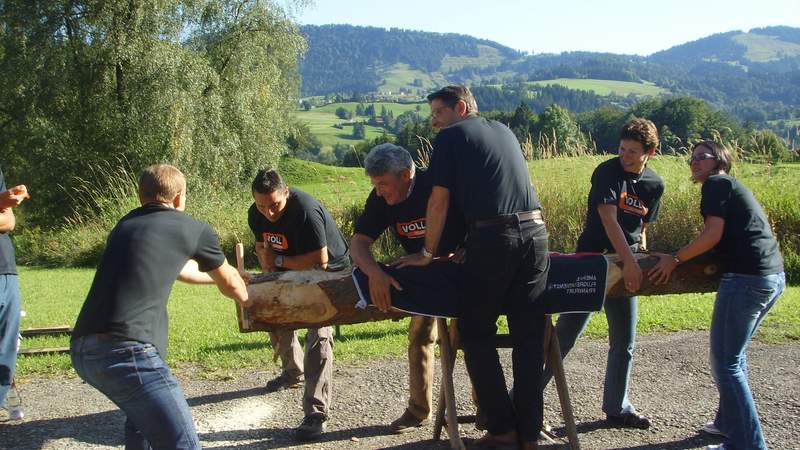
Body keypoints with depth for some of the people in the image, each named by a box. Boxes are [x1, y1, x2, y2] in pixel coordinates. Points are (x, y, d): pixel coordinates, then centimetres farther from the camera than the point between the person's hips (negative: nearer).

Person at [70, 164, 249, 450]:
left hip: (81, 350, 8)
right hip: (126, 351, -8)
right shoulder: (195, 229, 6)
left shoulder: (125, 225, 23)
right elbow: (227, 282, 24)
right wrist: (245, 298, 47)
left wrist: (217, 277, 58)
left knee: (142, 418, 31)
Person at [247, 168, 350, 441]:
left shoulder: (305, 211, -34)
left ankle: (316, 413, -21)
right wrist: (269, 273, -10)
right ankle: (292, 372, 46)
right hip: (293, 273, 8)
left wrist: (278, 261, -25)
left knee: (318, 334, -18)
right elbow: (262, 247, 8)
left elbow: (320, 260, -34)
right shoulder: (256, 214, -10)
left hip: (330, 272, -8)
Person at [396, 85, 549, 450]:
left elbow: (439, 201, 2)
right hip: (535, 232, 6)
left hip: (492, 237, -5)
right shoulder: (505, 132, 24)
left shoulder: (449, 137, 6)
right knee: (529, 337, 7)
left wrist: (428, 253, 10)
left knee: (477, 334, 8)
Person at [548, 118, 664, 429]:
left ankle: (617, 408, 25)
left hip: (626, 266, 6)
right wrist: (630, 261, -32)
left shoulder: (655, 185, 6)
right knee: (564, 336, -6)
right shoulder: (607, 172, -13)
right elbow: (609, 219, -24)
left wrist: (642, 257, 6)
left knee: (624, 343, 10)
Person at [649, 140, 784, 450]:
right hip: (774, 277, 10)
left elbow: (713, 234, -12)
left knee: (725, 363, -6)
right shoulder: (736, 188, 26)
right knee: (734, 355, 22)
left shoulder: (717, 184, -1)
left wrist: (675, 259, -5)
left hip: (747, 278, -10)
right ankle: (729, 421, 33)